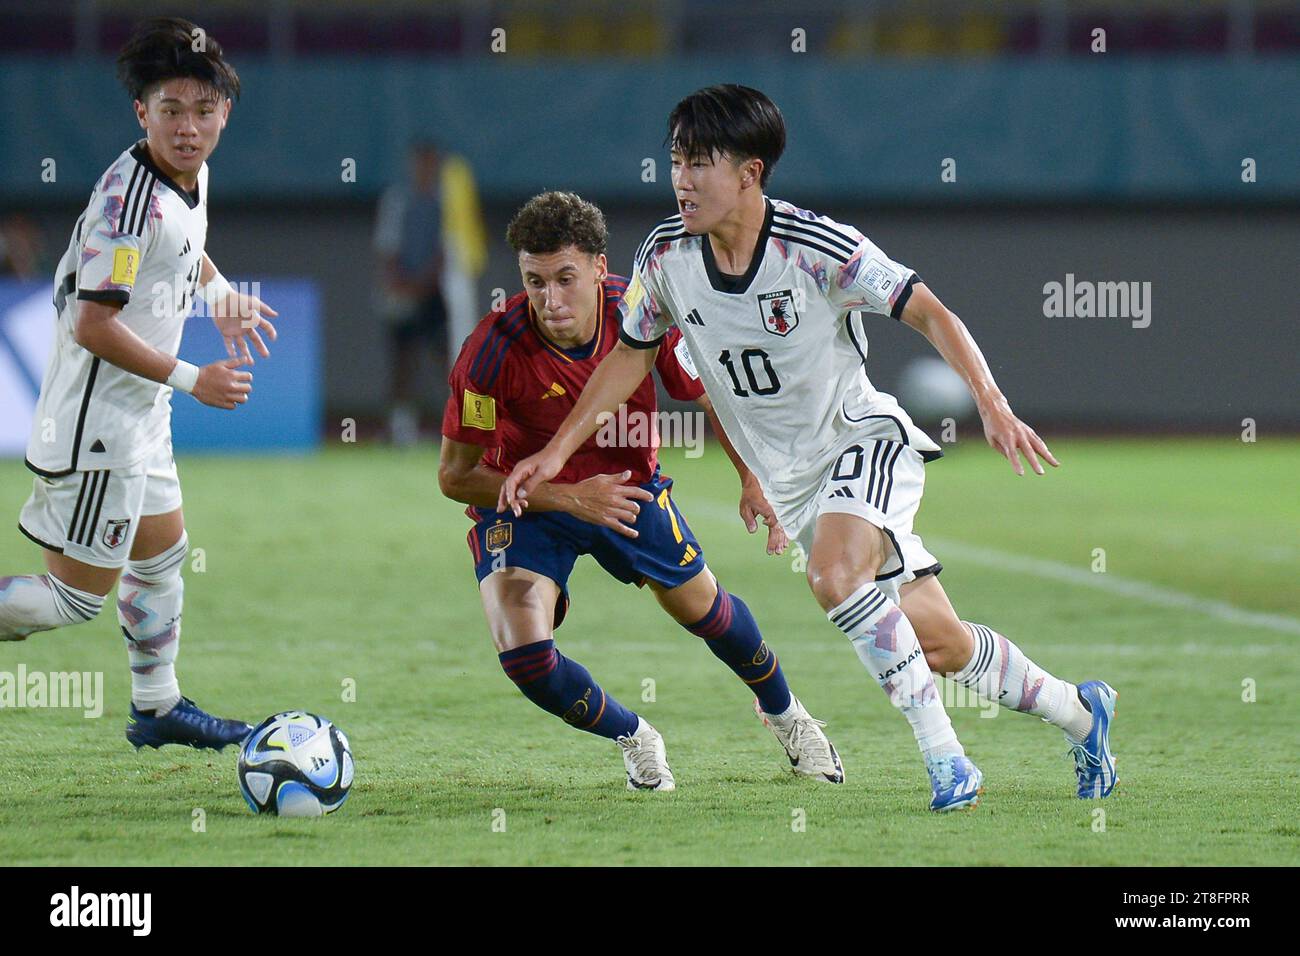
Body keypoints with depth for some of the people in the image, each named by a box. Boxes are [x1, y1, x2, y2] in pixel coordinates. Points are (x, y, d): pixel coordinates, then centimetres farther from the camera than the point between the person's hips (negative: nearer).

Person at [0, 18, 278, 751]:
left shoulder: (192, 175, 3)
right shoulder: (130, 195, -26)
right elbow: (93, 326, -28)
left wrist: (219, 290, 17)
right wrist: (191, 380, -21)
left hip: (140, 415, 10)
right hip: (95, 422, -10)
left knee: (163, 552, 23)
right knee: (78, 595, -6)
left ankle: (159, 706, 39)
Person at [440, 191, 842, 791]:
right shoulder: (495, 352, -32)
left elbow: (710, 395, -2)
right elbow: (456, 476, -22)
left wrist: (753, 481, -11)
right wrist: (568, 498, -29)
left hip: (627, 487, 3)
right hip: (521, 500, -3)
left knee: (705, 609, 15)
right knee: (525, 656, -21)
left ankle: (784, 713, 49)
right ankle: (633, 739, 11)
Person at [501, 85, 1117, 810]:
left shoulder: (815, 247, -22)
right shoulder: (667, 257, -7)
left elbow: (929, 313, -17)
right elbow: (631, 355, 10)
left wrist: (993, 404, -30)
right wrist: (555, 452, 6)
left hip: (865, 439, -5)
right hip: (792, 480, 5)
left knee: (834, 574, -34)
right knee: (940, 645, 3)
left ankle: (943, 752, -24)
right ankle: (1079, 713, 27)